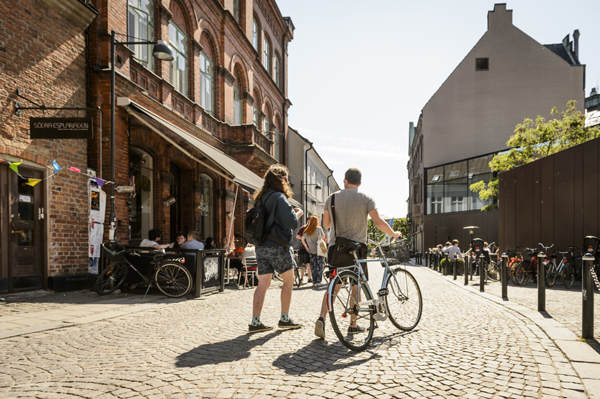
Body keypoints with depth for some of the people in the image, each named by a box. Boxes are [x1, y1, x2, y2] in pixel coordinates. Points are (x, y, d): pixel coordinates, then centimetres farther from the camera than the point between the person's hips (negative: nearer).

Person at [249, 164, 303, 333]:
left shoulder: (261, 198, 14)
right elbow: (291, 223, -18)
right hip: (278, 246, -7)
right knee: (288, 281, 9)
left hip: (261, 247, 7)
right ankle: (285, 319, 14)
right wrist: (298, 213, 2)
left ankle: (255, 322, 5)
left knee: (263, 284, 7)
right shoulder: (279, 198, -13)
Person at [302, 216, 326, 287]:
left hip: (311, 251, 3)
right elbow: (323, 237, 1)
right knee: (319, 266, 4)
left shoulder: (307, 230, 1)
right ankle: (318, 282, 0)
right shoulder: (319, 228, -6)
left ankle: (314, 282, 11)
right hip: (319, 250, -3)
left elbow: (302, 238, -4)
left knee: (313, 267, 10)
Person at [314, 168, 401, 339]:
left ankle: (322, 318, -11)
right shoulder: (366, 198, -2)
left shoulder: (332, 198, 5)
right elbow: (379, 222, -9)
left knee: (334, 285, 8)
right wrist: (394, 234, 7)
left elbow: (325, 224, 10)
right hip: (357, 247, -2)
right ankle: (353, 325, 17)